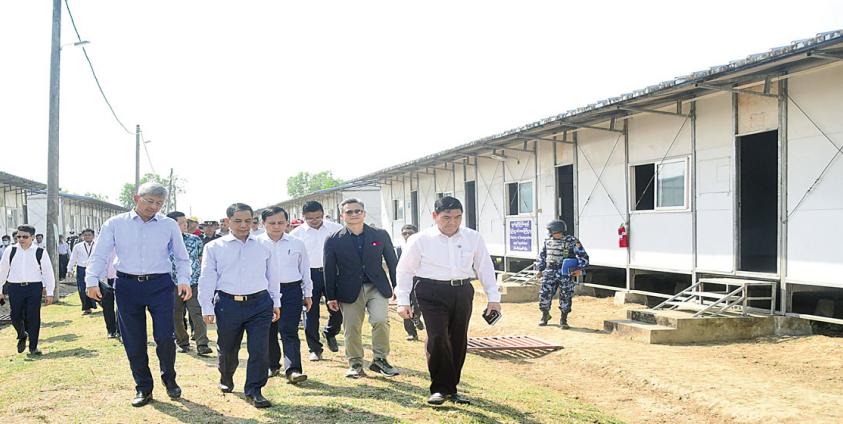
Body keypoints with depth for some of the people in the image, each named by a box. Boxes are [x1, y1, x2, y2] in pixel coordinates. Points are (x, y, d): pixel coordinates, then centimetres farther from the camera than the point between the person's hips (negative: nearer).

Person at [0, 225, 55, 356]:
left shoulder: (40, 252, 0)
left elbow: (48, 272, 2)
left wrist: (49, 293, 0)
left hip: (34, 287, -2)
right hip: (14, 287, 2)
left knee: (33, 318, -1)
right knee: (15, 317, 3)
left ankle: (33, 346, 12)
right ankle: (22, 336, 34)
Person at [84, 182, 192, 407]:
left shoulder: (169, 226, 5)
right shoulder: (115, 224, 4)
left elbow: (182, 257, 10)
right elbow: (99, 255, 2)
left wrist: (184, 280, -7)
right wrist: (92, 281, -13)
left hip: (160, 285, -1)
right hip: (127, 285, 1)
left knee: (164, 337, -7)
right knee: (133, 341, 6)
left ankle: (169, 378, 21)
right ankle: (143, 388, 21)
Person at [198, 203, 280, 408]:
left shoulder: (263, 248, 9)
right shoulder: (214, 247, 3)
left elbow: (272, 276, 14)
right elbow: (207, 279, 2)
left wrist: (276, 303, 14)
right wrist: (207, 308, -2)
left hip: (260, 303, 1)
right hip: (228, 304, -1)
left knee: (259, 350, -5)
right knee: (227, 349, 14)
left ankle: (254, 391, 8)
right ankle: (226, 379, 42)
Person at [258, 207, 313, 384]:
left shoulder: (297, 244, 5)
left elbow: (305, 269, 12)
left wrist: (307, 294, 13)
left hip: (291, 290, -1)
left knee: (289, 331, -8)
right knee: (268, 331, 10)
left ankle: (293, 370, -10)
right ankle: (272, 365, 27)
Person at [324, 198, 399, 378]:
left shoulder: (380, 235, 3)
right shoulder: (334, 241, 0)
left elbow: (392, 262, 9)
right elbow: (329, 270, 4)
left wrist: (397, 287, 8)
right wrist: (331, 297, 2)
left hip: (377, 287, 0)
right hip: (350, 290, 0)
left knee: (380, 321, -17)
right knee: (352, 329, 3)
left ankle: (380, 359, 1)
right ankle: (355, 364, 21)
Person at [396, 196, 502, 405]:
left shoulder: (473, 238, 4)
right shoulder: (420, 240, -3)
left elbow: (485, 267, 10)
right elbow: (405, 270, 3)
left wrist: (493, 297, 8)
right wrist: (403, 301, 1)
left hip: (462, 292, 4)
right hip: (432, 293, -3)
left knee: (459, 341, 8)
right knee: (437, 338, -14)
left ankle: (451, 388, 24)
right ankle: (440, 388, 2)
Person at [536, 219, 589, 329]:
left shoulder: (572, 241, -6)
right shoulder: (548, 241, 9)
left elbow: (584, 256, -3)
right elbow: (542, 256, 20)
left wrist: (579, 269, -13)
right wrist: (540, 269, 14)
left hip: (566, 275, -4)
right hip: (550, 274, 4)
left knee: (565, 298, 0)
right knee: (544, 295, 1)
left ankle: (563, 320, 14)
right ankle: (545, 316, 23)